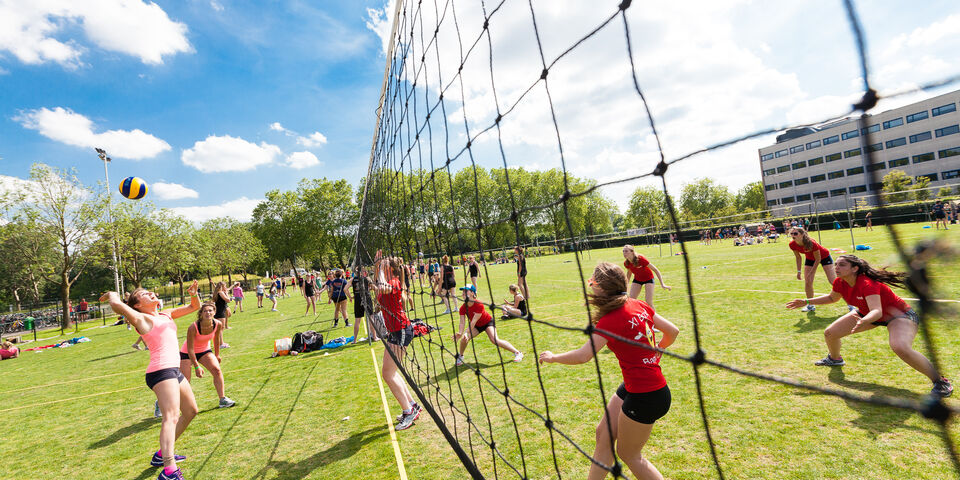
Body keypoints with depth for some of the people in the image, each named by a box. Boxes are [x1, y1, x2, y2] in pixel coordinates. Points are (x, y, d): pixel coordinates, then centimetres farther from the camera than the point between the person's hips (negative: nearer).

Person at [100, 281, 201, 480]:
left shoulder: (167, 315, 19)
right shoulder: (141, 318, -3)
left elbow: (195, 307, 24)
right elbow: (116, 304, -22)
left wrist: (193, 294, 3)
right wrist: (112, 295, 1)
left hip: (174, 370, 9)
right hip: (161, 370, -9)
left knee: (190, 411, 18)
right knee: (171, 417, -21)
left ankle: (162, 454, 30)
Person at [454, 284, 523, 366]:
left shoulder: (479, 305, -34)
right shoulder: (463, 308, -18)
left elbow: (473, 321, -36)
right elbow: (462, 322, -23)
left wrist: (466, 333, -43)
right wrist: (460, 333, -41)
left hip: (488, 322, -5)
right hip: (477, 326, 5)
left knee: (494, 340, -24)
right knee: (463, 339, -13)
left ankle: (518, 353, -15)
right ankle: (460, 357, 17)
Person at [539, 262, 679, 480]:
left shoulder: (612, 319, -24)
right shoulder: (638, 305, -1)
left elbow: (582, 356, -27)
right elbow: (672, 331, 8)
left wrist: (552, 357, -11)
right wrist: (652, 354, 22)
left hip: (645, 396, -8)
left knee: (628, 454, 14)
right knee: (604, 434, 17)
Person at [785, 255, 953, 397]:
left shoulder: (867, 284, -35)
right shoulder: (840, 283, -13)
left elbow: (877, 311, -47)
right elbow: (832, 298, 10)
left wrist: (863, 321, -67)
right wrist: (807, 301, 2)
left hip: (898, 314, -7)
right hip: (868, 314, 8)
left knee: (900, 348, -36)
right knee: (830, 333, 3)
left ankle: (940, 381, -10)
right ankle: (835, 359, 37)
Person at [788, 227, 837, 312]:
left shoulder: (811, 243, -38)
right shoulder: (792, 245, -23)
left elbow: (818, 259, -25)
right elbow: (798, 257, -4)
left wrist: (811, 273, -22)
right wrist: (799, 271, -4)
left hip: (824, 257, -5)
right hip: (810, 259, 5)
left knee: (833, 281, -5)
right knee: (807, 283, -2)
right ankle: (810, 305, 13)